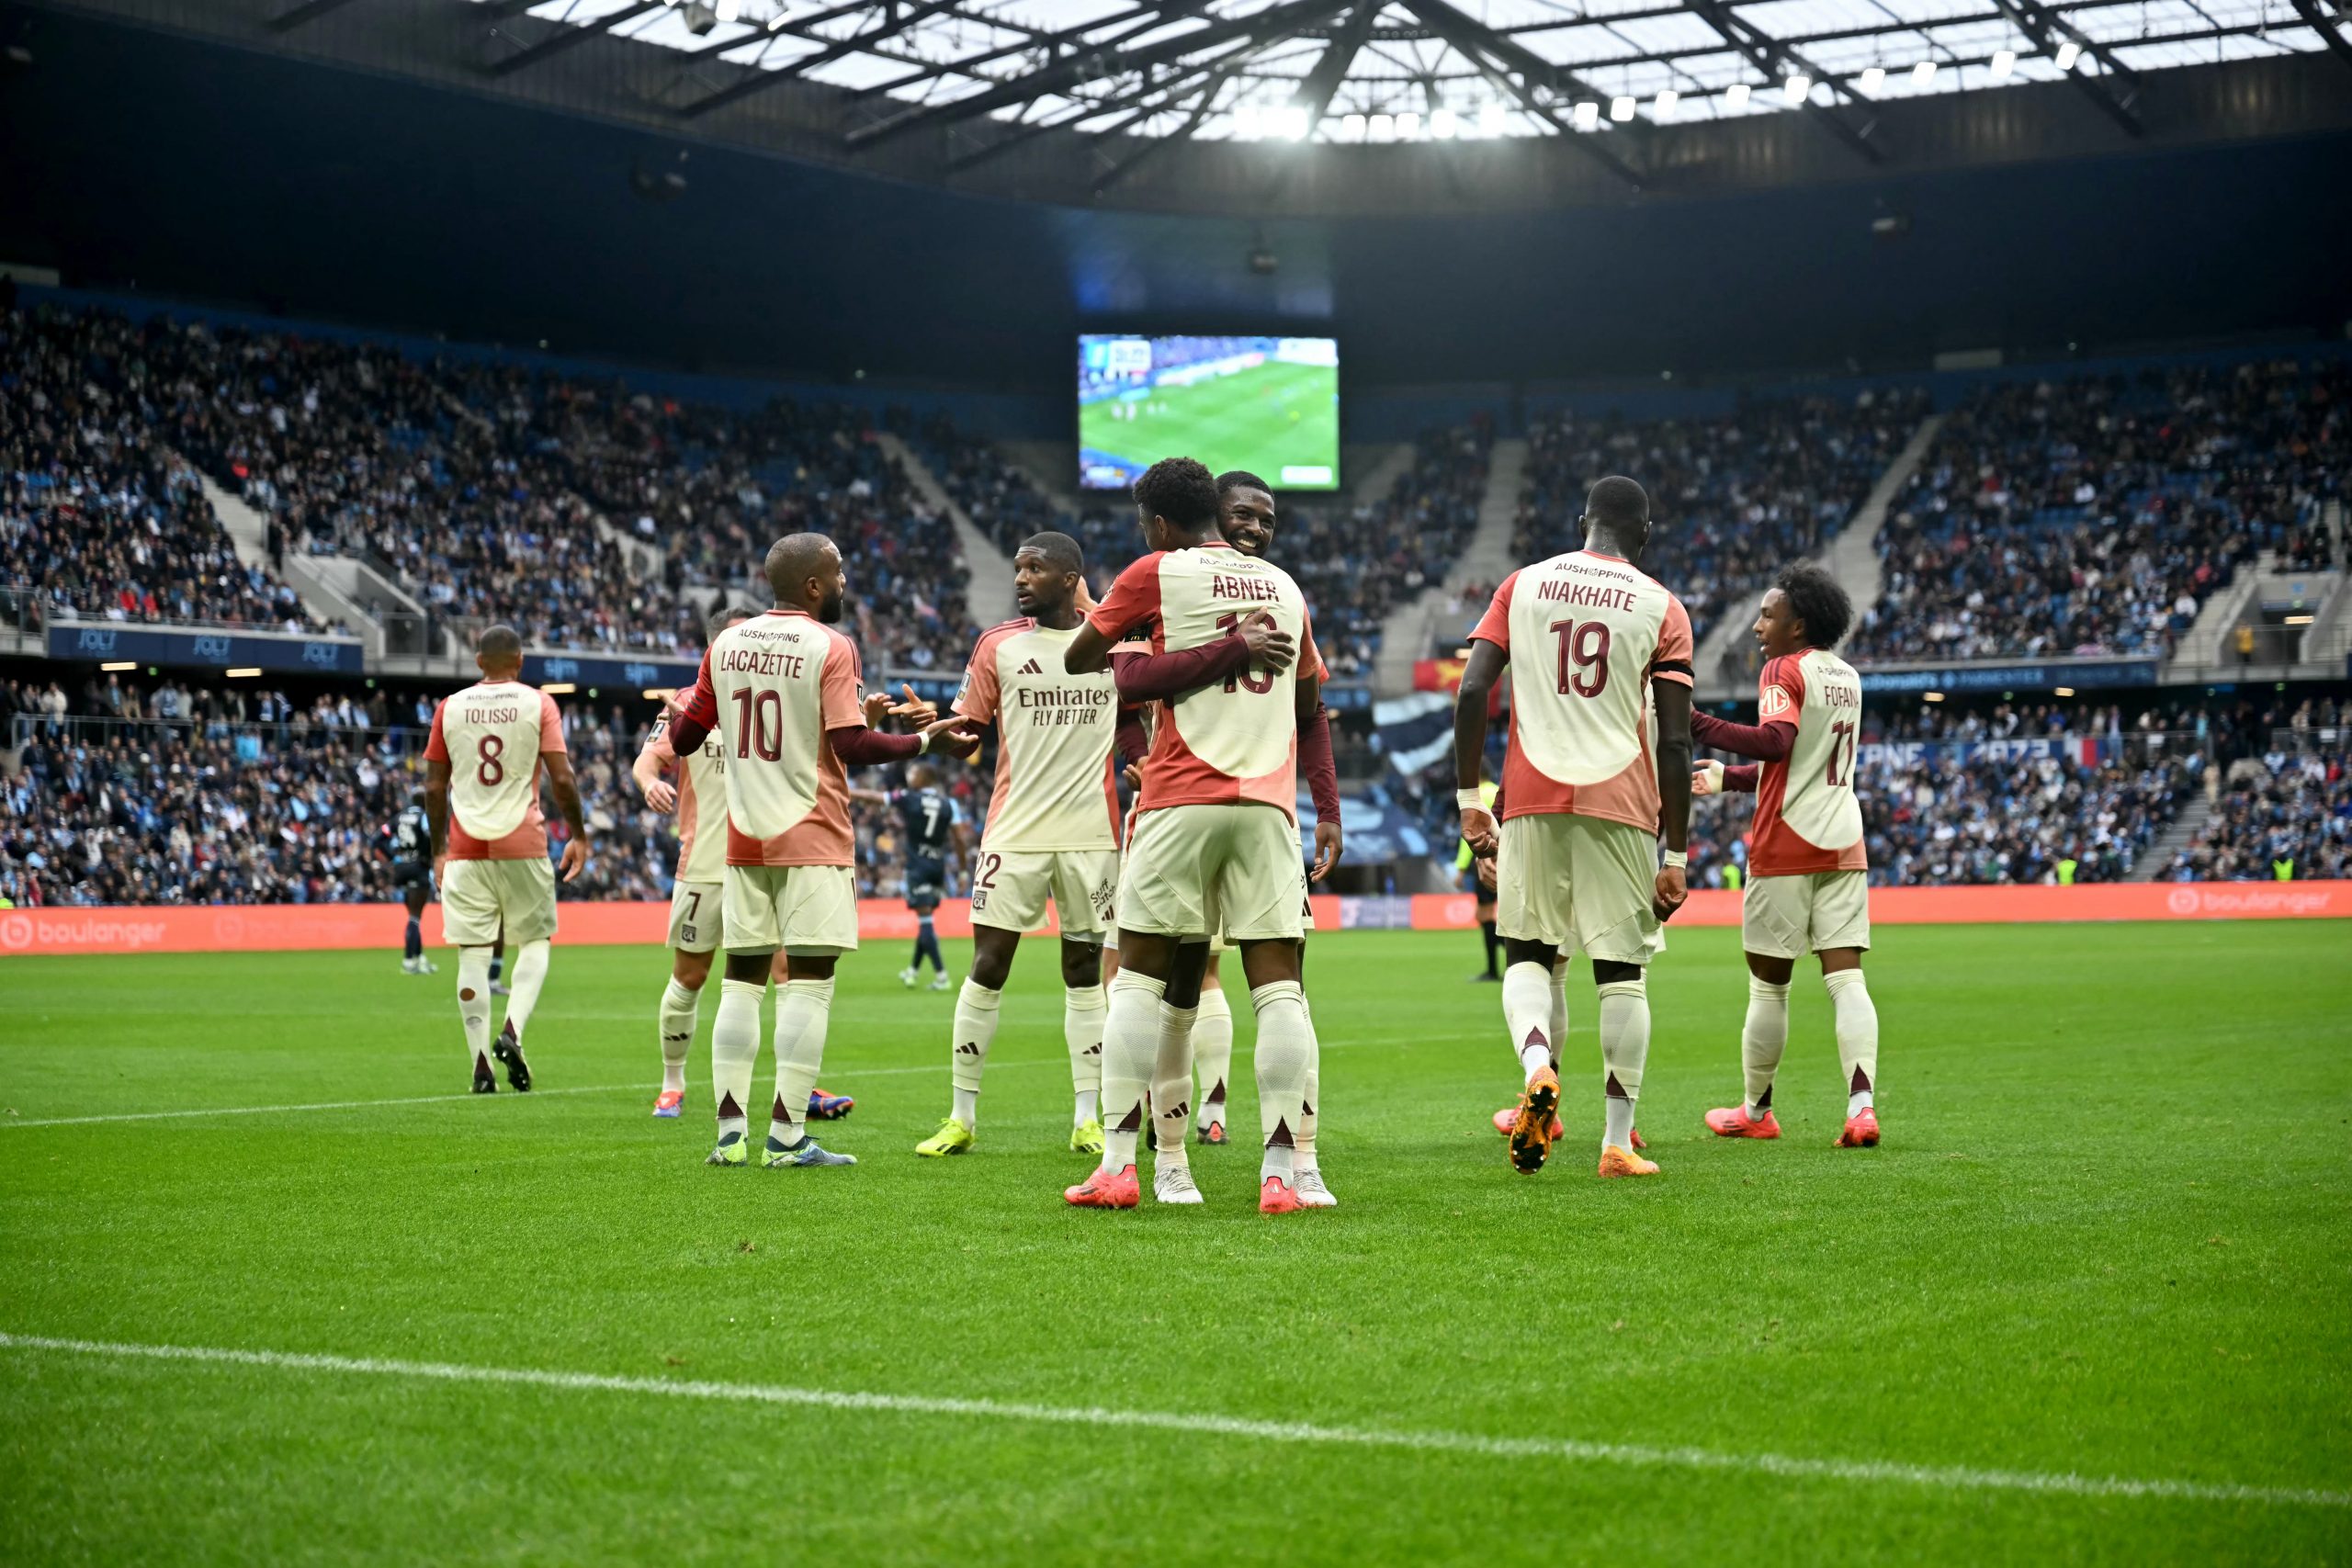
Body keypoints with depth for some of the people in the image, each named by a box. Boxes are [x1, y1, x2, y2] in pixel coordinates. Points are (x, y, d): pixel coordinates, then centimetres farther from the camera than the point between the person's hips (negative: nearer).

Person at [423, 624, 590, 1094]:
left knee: (473, 954, 2)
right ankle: (513, 1030, -11)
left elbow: (434, 787, 8)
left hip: (465, 848, 2)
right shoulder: (537, 704, 0)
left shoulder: (450, 708, 7)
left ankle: (481, 1063, -3)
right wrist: (578, 835, 5)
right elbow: (561, 779, -6)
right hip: (523, 844, -2)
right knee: (535, 941, 11)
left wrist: (439, 850, 16)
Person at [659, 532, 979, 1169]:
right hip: (812, 839, -5)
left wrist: (677, 707, 34)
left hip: (744, 841, 6)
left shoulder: (726, 644, 8)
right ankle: (786, 1136, -7)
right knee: (809, 981, -3)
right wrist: (927, 740, -5)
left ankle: (731, 1133, 7)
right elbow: (851, 746, -15)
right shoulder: (831, 646, -8)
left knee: (742, 979, 9)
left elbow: (683, 739, 13)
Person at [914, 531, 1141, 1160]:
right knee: (987, 967, -3)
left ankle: (1088, 1120, 11)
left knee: (1085, 972, 6)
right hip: (1015, 831, 0)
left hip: (1091, 835, 0)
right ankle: (962, 1118, 5)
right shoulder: (999, 645, 4)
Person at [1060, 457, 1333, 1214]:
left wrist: (1105, 631, 35)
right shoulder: (1284, 587, 17)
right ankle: (1280, 1172, -7)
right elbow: (1310, 716, 23)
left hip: (1181, 801, -3)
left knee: (1139, 979, 3)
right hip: (1268, 804, 3)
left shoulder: (1157, 575, 3)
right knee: (1278, 985, -1)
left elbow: (1078, 660, 15)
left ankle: (1117, 1165, -1)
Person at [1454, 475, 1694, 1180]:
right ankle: (1618, 1143, 7)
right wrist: (1677, 856, 2)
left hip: (1532, 799, 1)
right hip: (1621, 805, -1)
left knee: (1527, 952, 12)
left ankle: (1537, 1063, -18)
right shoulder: (1661, 607, 2)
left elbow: (1471, 693, -1)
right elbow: (1675, 744, -2)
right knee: (1621, 972, 6)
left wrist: (1468, 797, 6)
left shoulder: (1523, 585, 8)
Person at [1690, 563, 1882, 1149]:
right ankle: (1861, 1105, -16)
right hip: (1844, 843, 7)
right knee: (1846, 979, -1)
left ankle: (1755, 1111, 17)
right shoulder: (1847, 677, 18)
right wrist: (1729, 779, 33)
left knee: (1768, 985, 5)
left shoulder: (1783, 671, -8)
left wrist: (1695, 725, -27)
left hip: (1785, 847, -7)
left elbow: (1777, 740, -25)